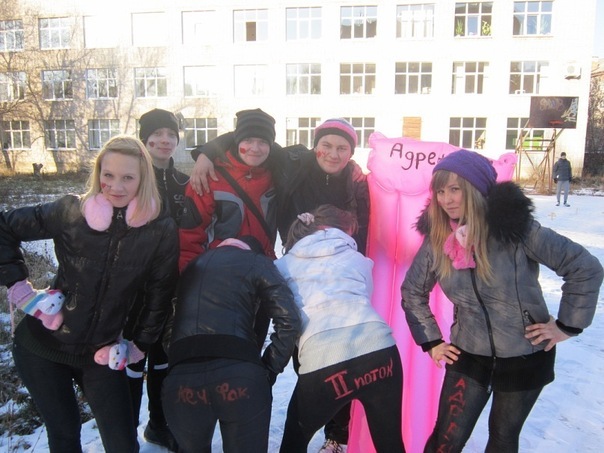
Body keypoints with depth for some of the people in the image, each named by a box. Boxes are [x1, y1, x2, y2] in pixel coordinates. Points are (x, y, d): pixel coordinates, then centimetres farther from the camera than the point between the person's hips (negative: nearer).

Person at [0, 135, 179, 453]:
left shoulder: (162, 231, -13)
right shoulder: (71, 211, -12)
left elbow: (160, 296, -3)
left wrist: (138, 345, -1)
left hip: (102, 353, 0)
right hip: (42, 344, 0)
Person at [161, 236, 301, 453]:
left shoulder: (193, 266, 31)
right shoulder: (257, 263, 16)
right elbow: (289, 320, 3)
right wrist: (269, 370, 10)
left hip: (182, 375, 3)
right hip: (240, 373, -3)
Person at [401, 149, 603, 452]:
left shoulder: (514, 226, -19)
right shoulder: (436, 239, -8)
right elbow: (412, 292, 6)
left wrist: (567, 325, -10)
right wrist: (430, 341, 2)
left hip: (525, 356, -2)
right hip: (468, 355, 2)